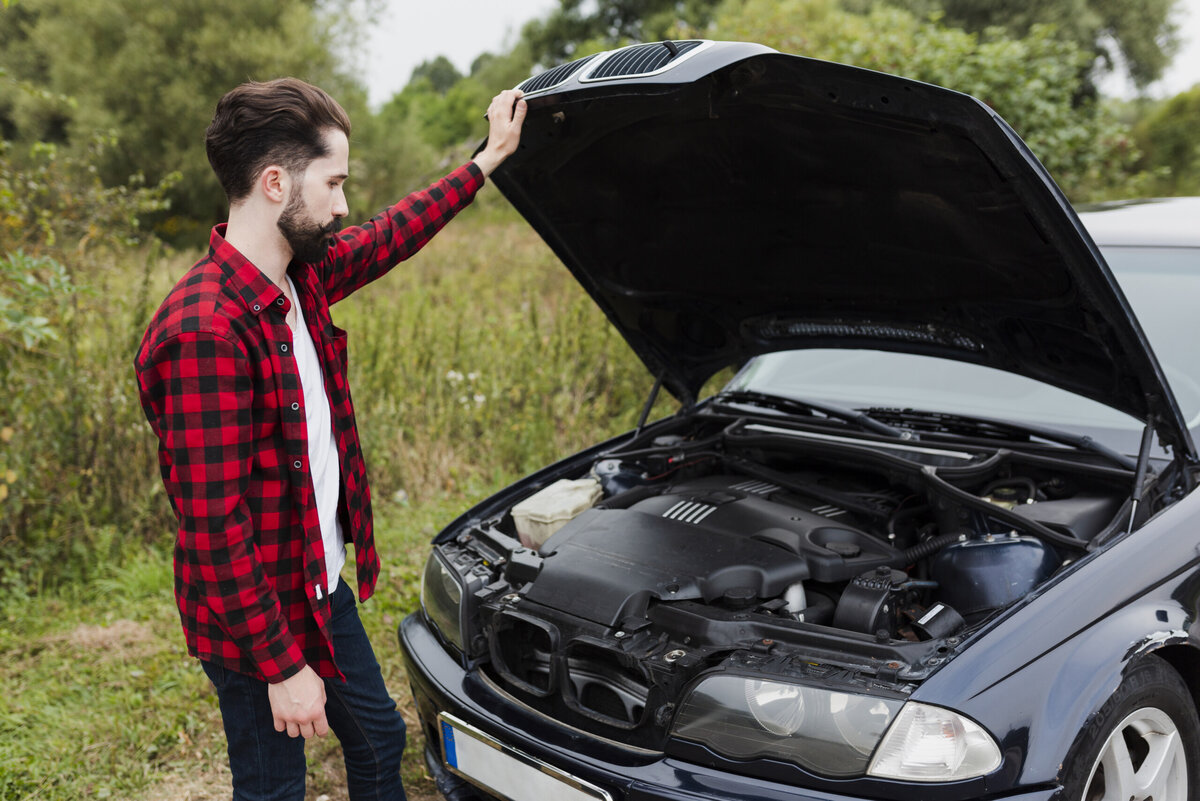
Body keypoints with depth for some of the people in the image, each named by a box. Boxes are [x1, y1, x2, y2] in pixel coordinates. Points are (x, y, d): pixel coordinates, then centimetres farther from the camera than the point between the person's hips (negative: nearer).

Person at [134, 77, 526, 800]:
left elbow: (388, 238, 20)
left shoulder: (303, 277, -1)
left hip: (323, 586, 9)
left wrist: (487, 161, 25)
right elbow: (213, 528, -28)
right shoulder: (205, 330, -29)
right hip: (253, 618, -8)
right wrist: (281, 665, -24)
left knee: (380, 739, 24)